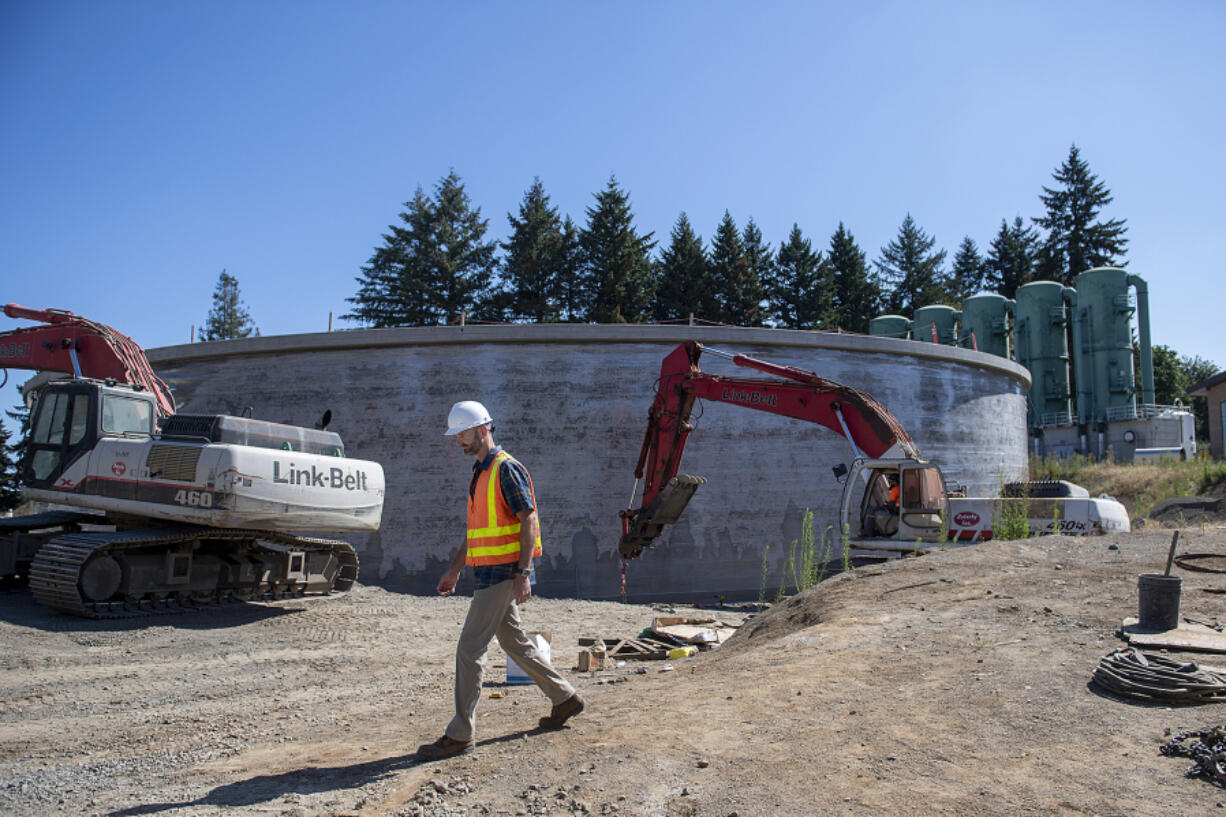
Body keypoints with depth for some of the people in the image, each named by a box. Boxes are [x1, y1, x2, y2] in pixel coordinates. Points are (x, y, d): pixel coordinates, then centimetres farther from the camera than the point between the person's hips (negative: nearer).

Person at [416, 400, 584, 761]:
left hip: (501, 575, -10)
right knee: (514, 642, 16)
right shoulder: (480, 473, 17)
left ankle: (460, 734, 2)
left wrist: (523, 573, -22)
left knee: (469, 649, -7)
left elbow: (529, 521, -18)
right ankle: (566, 698, 29)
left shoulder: (506, 469, -13)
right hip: (487, 574, 10)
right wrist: (454, 569, 23)